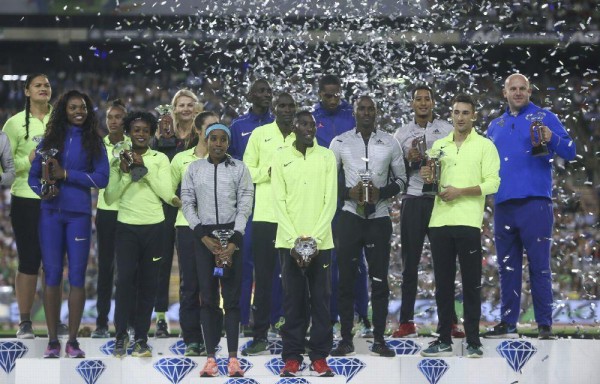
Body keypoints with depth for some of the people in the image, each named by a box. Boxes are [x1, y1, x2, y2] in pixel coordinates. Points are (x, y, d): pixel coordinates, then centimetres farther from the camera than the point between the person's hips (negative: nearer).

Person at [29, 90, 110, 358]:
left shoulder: (93, 142, 6)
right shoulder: (51, 139, 10)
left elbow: (102, 178, -5)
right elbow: (34, 175, 10)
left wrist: (65, 174, -11)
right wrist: (42, 191, -11)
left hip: (79, 214, -1)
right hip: (51, 213, 1)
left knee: (77, 276, -2)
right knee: (52, 275, 0)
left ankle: (73, 341, 4)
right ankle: (52, 340, 4)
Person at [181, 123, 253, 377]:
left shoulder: (239, 168, 3)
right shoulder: (194, 169, 7)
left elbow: (245, 206, -1)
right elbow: (187, 203, 4)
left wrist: (234, 242, -11)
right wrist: (205, 237, -7)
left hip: (231, 233, -1)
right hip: (203, 234, 1)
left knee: (231, 294, -2)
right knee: (207, 295, 1)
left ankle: (233, 357, 0)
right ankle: (211, 357, 2)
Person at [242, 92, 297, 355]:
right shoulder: (259, 134, 5)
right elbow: (247, 171, 5)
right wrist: (269, 171, -12)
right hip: (265, 215, -1)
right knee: (264, 277, 2)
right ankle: (260, 336, 5)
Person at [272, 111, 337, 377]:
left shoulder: (327, 157, 5)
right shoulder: (280, 157, 4)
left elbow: (330, 200, 0)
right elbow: (279, 201, -1)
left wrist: (314, 239, -9)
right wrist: (294, 239, -10)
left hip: (320, 241, 1)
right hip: (289, 241, -1)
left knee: (321, 300, 1)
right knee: (293, 300, 2)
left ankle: (319, 357, 7)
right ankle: (292, 357, 6)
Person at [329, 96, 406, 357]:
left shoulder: (390, 143, 5)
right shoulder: (340, 143, 3)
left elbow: (401, 179, 9)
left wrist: (380, 193, -9)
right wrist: (349, 192, -11)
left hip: (379, 218, 0)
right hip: (350, 216, 0)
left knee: (379, 279, 2)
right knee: (346, 278, 1)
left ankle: (379, 339, 8)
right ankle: (346, 339, 7)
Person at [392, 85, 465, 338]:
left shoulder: (446, 130, 7)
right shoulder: (402, 134, 11)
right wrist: (409, 159, -8)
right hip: (413, 201, 2)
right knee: (410, 263, 3)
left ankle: (450, 321, 1)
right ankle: (406, 322, 6)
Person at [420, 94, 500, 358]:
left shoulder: (485, 146, 1)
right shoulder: (439, 146, 15)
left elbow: (492, 184, -7)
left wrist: (460, 191, -17)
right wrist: (427, 178, -2)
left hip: (468, 223, -4)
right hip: (439, 222, 4)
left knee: (471, 284, 0)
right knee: (443, 283, 7)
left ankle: (473, 341, 4)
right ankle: (444, 340, 12)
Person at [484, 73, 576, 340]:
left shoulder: (544, 118, 5)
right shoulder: (495, 126, 19)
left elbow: (570, 152, -3)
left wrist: (551, 139, -22)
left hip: (534, 203, -5)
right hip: (503, 205, 5)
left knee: (539, 267, -6)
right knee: (507, 267, 8)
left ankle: (545, 325, -4)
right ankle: (508, 324, 14)